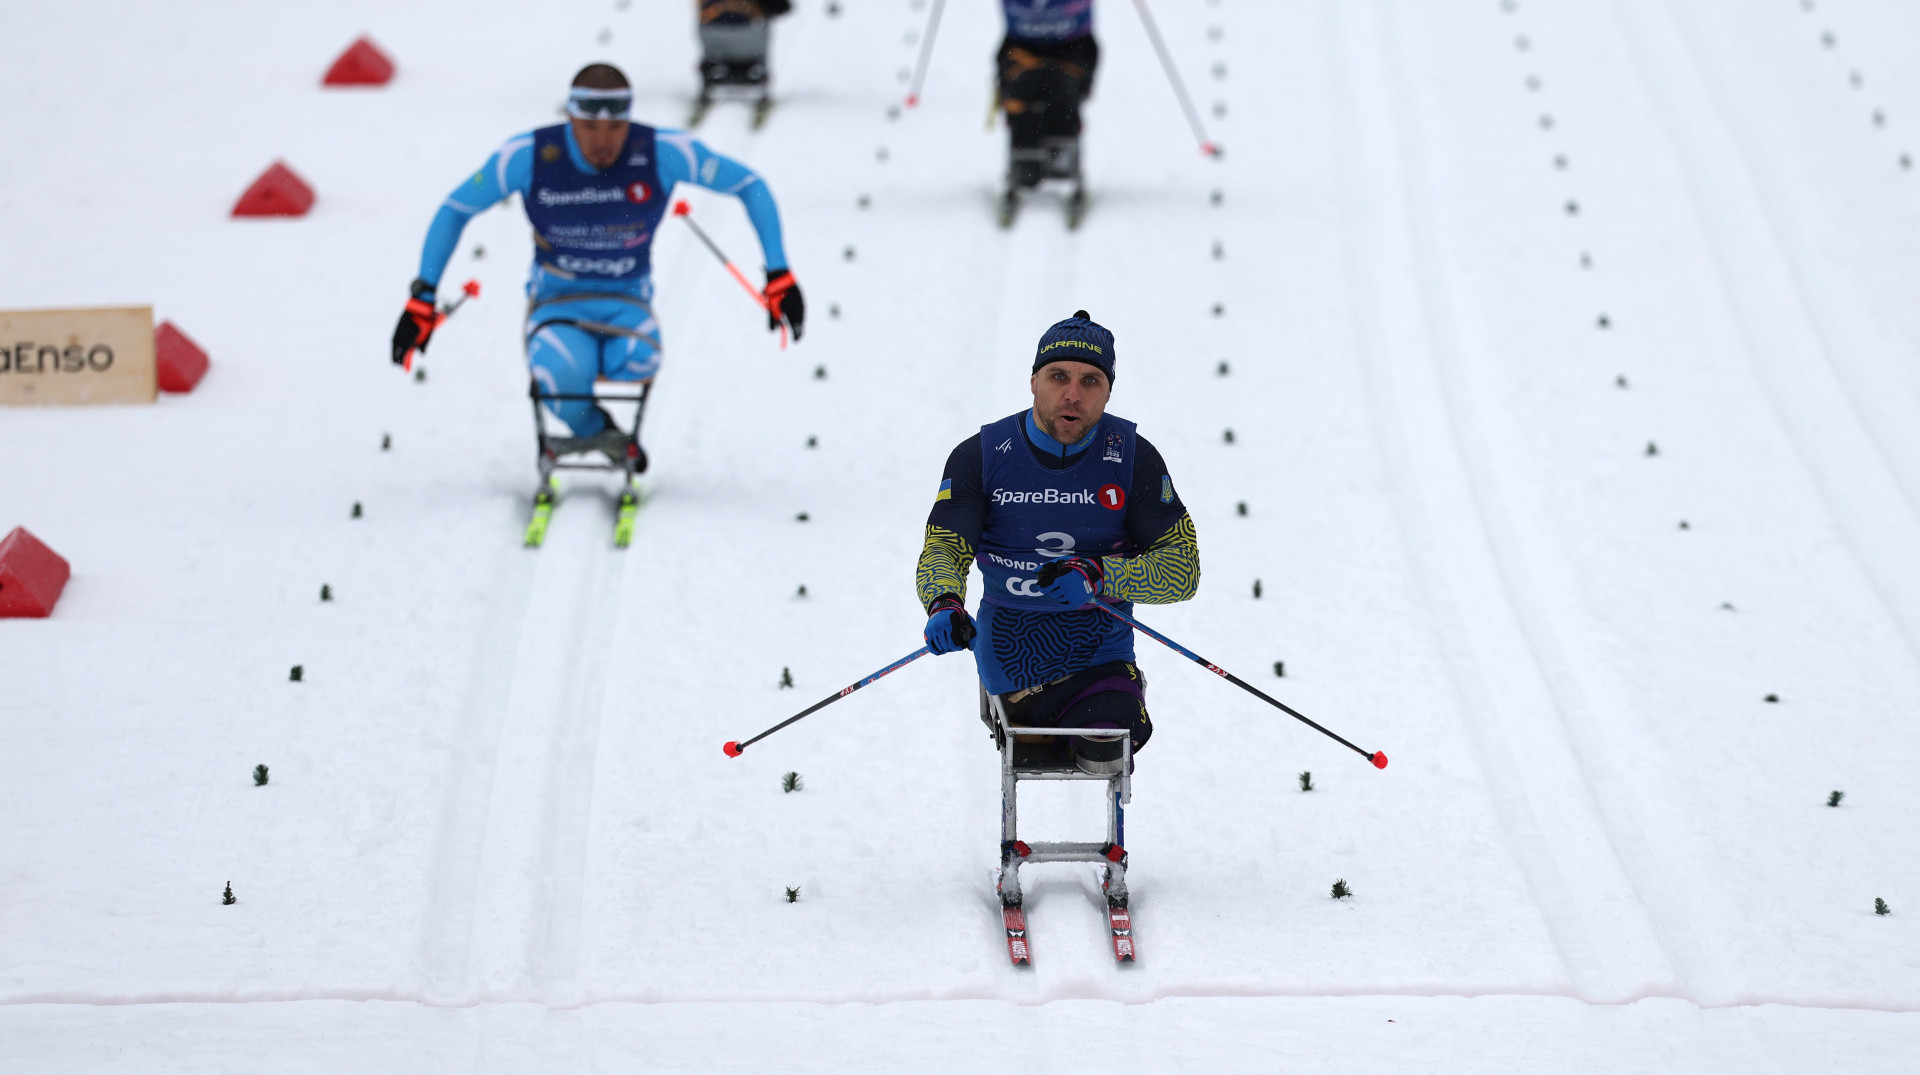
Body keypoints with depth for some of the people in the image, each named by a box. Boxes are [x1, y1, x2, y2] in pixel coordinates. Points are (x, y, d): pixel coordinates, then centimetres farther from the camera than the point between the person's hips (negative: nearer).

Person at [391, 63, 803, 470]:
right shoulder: (528, 156, -14)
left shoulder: (664, 152, -14)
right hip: (556, 301, 0)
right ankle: (599, 433, 0)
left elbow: (751, 187, -2)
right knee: (560, 375, -36)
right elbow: (454, 211, -1)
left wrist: (779, 276, -7)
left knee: (640, 362, -37)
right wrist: (422, 299, -5)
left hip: (627, 303, 1)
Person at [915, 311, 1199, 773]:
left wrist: (1099, 578, -26)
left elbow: (1182, 567, -8)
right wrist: (944, 605, -36)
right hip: (1011, 659, 1)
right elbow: (943, 550, -12)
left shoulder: (1134, 459, -8)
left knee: (1103, 755, -21)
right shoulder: (981, 456, -8)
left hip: (1098, 650, -1)